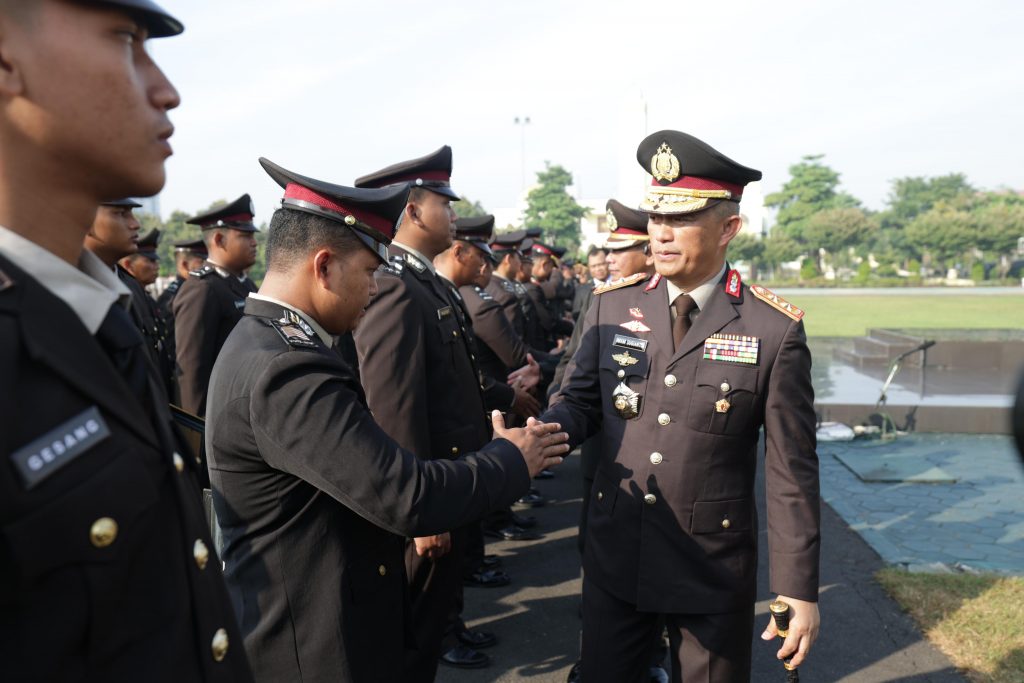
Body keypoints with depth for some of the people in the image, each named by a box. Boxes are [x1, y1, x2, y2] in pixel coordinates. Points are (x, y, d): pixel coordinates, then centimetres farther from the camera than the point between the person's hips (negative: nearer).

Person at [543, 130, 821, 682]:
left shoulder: (775, 329, -11)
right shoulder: (612, 305, -2)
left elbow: (790, 470, -8)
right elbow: (579, 399, 5)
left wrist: (798, 589, -7)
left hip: (712, 571, -2)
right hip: (613, 556, 3)